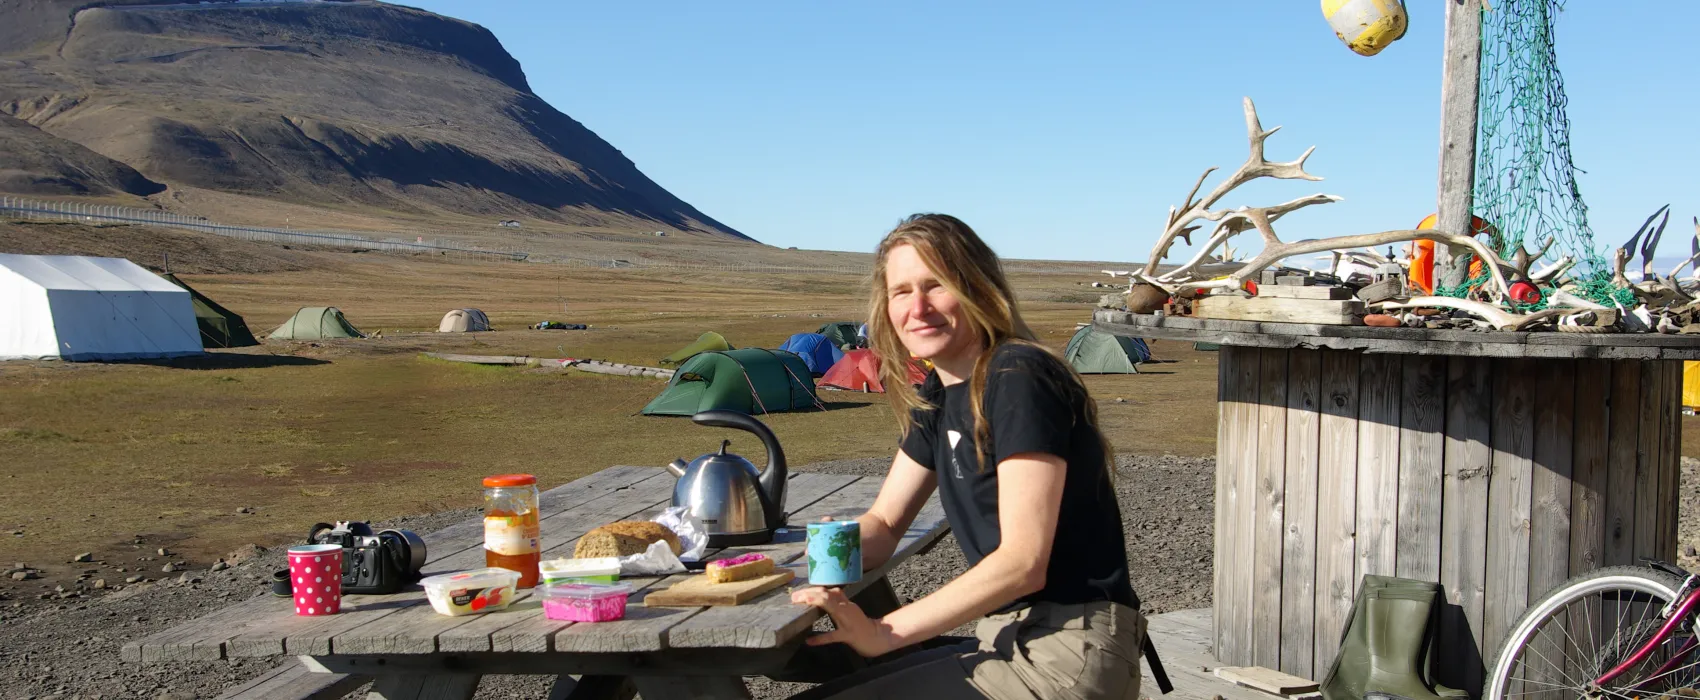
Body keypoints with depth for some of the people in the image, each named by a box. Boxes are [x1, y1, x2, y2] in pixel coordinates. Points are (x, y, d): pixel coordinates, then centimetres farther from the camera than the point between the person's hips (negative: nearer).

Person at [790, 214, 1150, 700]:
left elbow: (1023, 561, -22)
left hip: (1071, 651, -8)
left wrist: (884, 633, -22)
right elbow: (884, 521, 17)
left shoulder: (1018, 379, -17)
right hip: (1011, 640, 9)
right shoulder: (939, 396, 11)